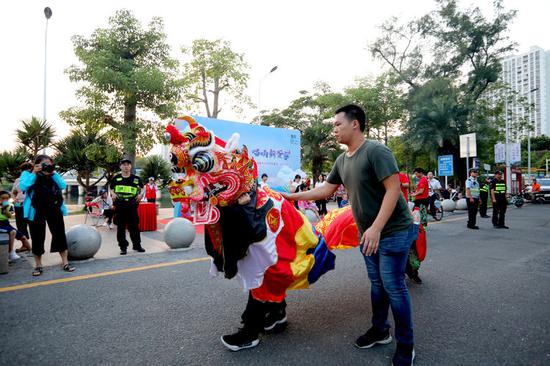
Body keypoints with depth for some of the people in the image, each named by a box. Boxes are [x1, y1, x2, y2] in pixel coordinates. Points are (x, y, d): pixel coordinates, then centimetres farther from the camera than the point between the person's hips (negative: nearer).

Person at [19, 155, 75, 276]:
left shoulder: (54, 175, 12)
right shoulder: (28, 173, 3)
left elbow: (63, 186, -2)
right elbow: (23, 186, -15)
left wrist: (53, 173, -7)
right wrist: (34, 173, -13)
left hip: (54, 209, 3)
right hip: (36, 211, -2)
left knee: (60, 235, 4)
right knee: (37, 238, 5)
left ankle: (65, 263, 12)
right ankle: (38, 265, 19)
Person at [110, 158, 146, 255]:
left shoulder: (136, 178, 8)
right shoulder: (116, 178, 7)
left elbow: (142, 188, 16)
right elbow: (111, 189, 14)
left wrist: (141, 194, -4)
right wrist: (113, 194, -7)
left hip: (132, 205, 0)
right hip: (120, 205, 0)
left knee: (134, 226, 6)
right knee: (121, 227, 4)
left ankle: (137, 245, 19)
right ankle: (123, 247, 13)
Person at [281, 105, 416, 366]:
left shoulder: (376, 151, -17)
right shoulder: (342, 160, 7)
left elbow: (393, 189, -22)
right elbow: (326, 190, 14)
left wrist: (376, 229, -26)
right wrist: (292, 197, 13)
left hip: (393, 231, -7)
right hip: (367, 234, 7)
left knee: (393, 286, -1)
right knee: (377, 283, 16)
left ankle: (406, 345, 17)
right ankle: (380, 330, 33)